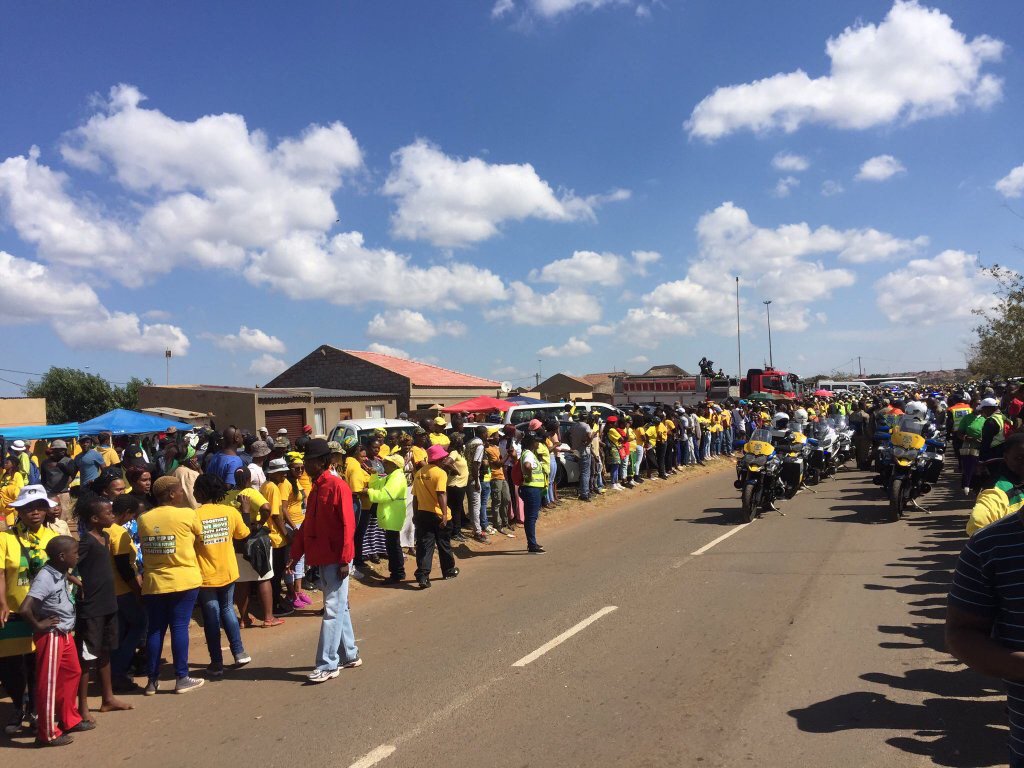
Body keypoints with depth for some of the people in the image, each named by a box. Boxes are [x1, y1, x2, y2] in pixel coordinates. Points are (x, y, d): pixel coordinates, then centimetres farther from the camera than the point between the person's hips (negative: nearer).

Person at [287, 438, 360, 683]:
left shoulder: (338, 486, -13)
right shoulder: (315, 489, 13)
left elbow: (348, 525, -17)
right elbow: (307, 524, 16)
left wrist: (345, 559, -19)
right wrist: (296, 554, 11)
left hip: (336, 559, -8)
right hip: (321, 558, 8)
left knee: (333, 609, -4)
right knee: (339, 607, 15)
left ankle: (328, 665, 1)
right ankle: (350, 655, 25)